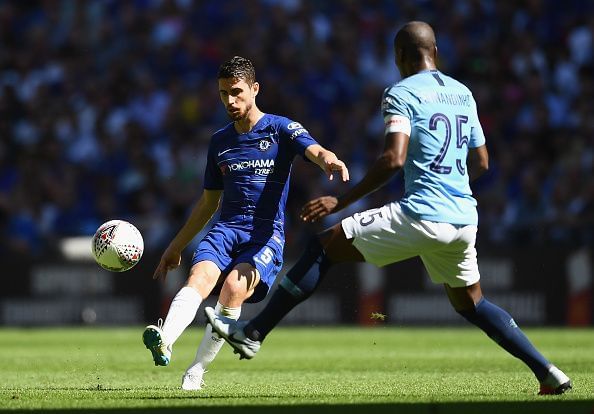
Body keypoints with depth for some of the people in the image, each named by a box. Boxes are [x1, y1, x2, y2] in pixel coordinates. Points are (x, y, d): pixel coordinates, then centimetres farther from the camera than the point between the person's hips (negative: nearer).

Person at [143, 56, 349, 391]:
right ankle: (164, 343, -51)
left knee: (234, 287, -29)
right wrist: (176, 246, 27)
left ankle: (197, 372, -20)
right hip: (226, 228, 4)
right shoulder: (220, 142, 18)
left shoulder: (281, 129, 4)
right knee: (200, 277, -27)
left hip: (267, 234, -4)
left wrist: (330, 161, -42)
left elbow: (315, 151, -16)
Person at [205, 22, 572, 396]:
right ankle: (549, 373, 17)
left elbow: (393, 159, -17)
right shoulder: (463, 93, 16)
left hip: (421, 215, -7)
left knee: (323, 246, 1)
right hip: (464, 220, 7)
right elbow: (481, 162, 22)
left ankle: (253, 333, -1)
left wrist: (342, 201, -12)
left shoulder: (401, 93, -4)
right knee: (471, 304, 25)